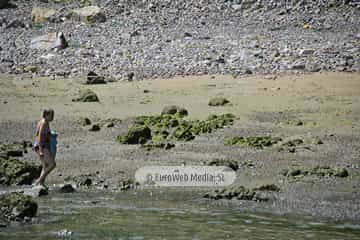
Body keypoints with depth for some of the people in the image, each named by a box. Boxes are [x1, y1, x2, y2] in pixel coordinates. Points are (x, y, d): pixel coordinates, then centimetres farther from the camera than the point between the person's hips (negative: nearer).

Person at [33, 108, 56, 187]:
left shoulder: (41, 121, 18)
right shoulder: (45, 122, -12)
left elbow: (36, 135, 23)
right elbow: (40, 136, -20)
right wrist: (41, 150, -24)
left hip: (38, 145, 10)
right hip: (43, 146, -10)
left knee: (45, 166, 10)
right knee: (52, 164, -12)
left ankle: (41, 184, 3)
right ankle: (40, 179, -15)